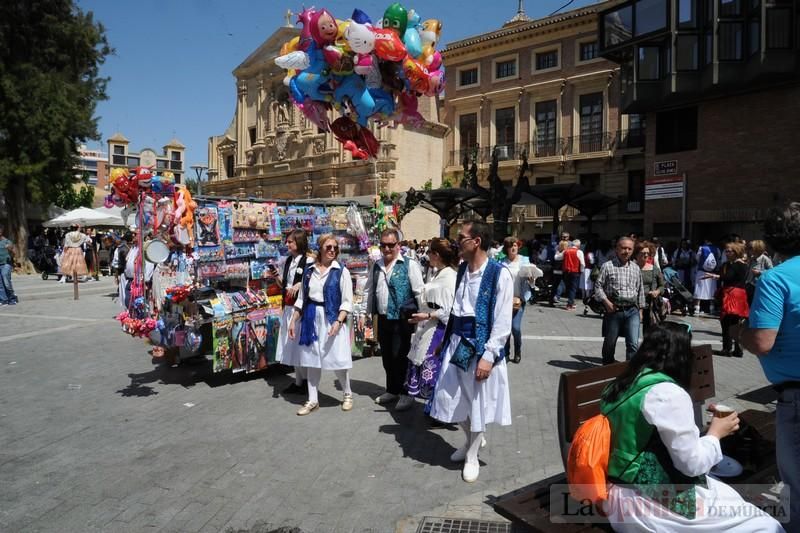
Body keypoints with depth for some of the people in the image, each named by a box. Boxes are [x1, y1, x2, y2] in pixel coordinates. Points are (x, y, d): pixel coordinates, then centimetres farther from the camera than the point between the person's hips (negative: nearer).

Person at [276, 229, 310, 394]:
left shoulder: (309, 261, -11)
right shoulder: (288, 261, 12)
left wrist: (300, 284, -24)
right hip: (288, 306, 8)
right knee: (291, 343, 11)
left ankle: (305, 380, 12)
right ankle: (298, 380, 22)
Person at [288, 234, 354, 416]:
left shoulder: (341, 271, -5)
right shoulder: (309, 271, 7)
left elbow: (347, 302, -7)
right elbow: (301, 299, 13)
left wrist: (338, 322, -19)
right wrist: (293, 321, 9)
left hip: (332, 318, -4)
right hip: (311, 318, 4)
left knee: (337, 359, -1)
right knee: (311, 359, 9)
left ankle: (347, 394, 23)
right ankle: (313, 400, 22)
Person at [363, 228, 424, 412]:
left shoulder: (409, 265, -9)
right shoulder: (376, 266, 10)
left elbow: (420, 292, -11)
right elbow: (368, 290, 17)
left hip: (402, 319, -6)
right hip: (383, 319, 6)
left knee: (400, 357, -1)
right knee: (387, 357, 15)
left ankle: (406, 394, 15)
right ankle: (392, 390, 32)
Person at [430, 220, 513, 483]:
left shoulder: (500, 274, -16)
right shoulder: (462, 269, 5)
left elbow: (503, 322, -17)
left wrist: (488, 356, -19)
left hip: (481, 346, -6)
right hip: (457, 342, 7)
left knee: (478, 401, 10)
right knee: (453, 398, 14)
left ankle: (472, 456, 31)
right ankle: (472, 440, 42)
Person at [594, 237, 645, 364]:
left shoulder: (636, 268, 9)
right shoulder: (607, 266, -3)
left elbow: (640, 290, 16)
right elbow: (598, 286, -1)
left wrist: (640, 309, 13)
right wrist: (606, 302, -12)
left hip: (632, 311, 2)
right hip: (614, 310, -2)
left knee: (633, 344, -8)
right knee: (609, 343, 12)